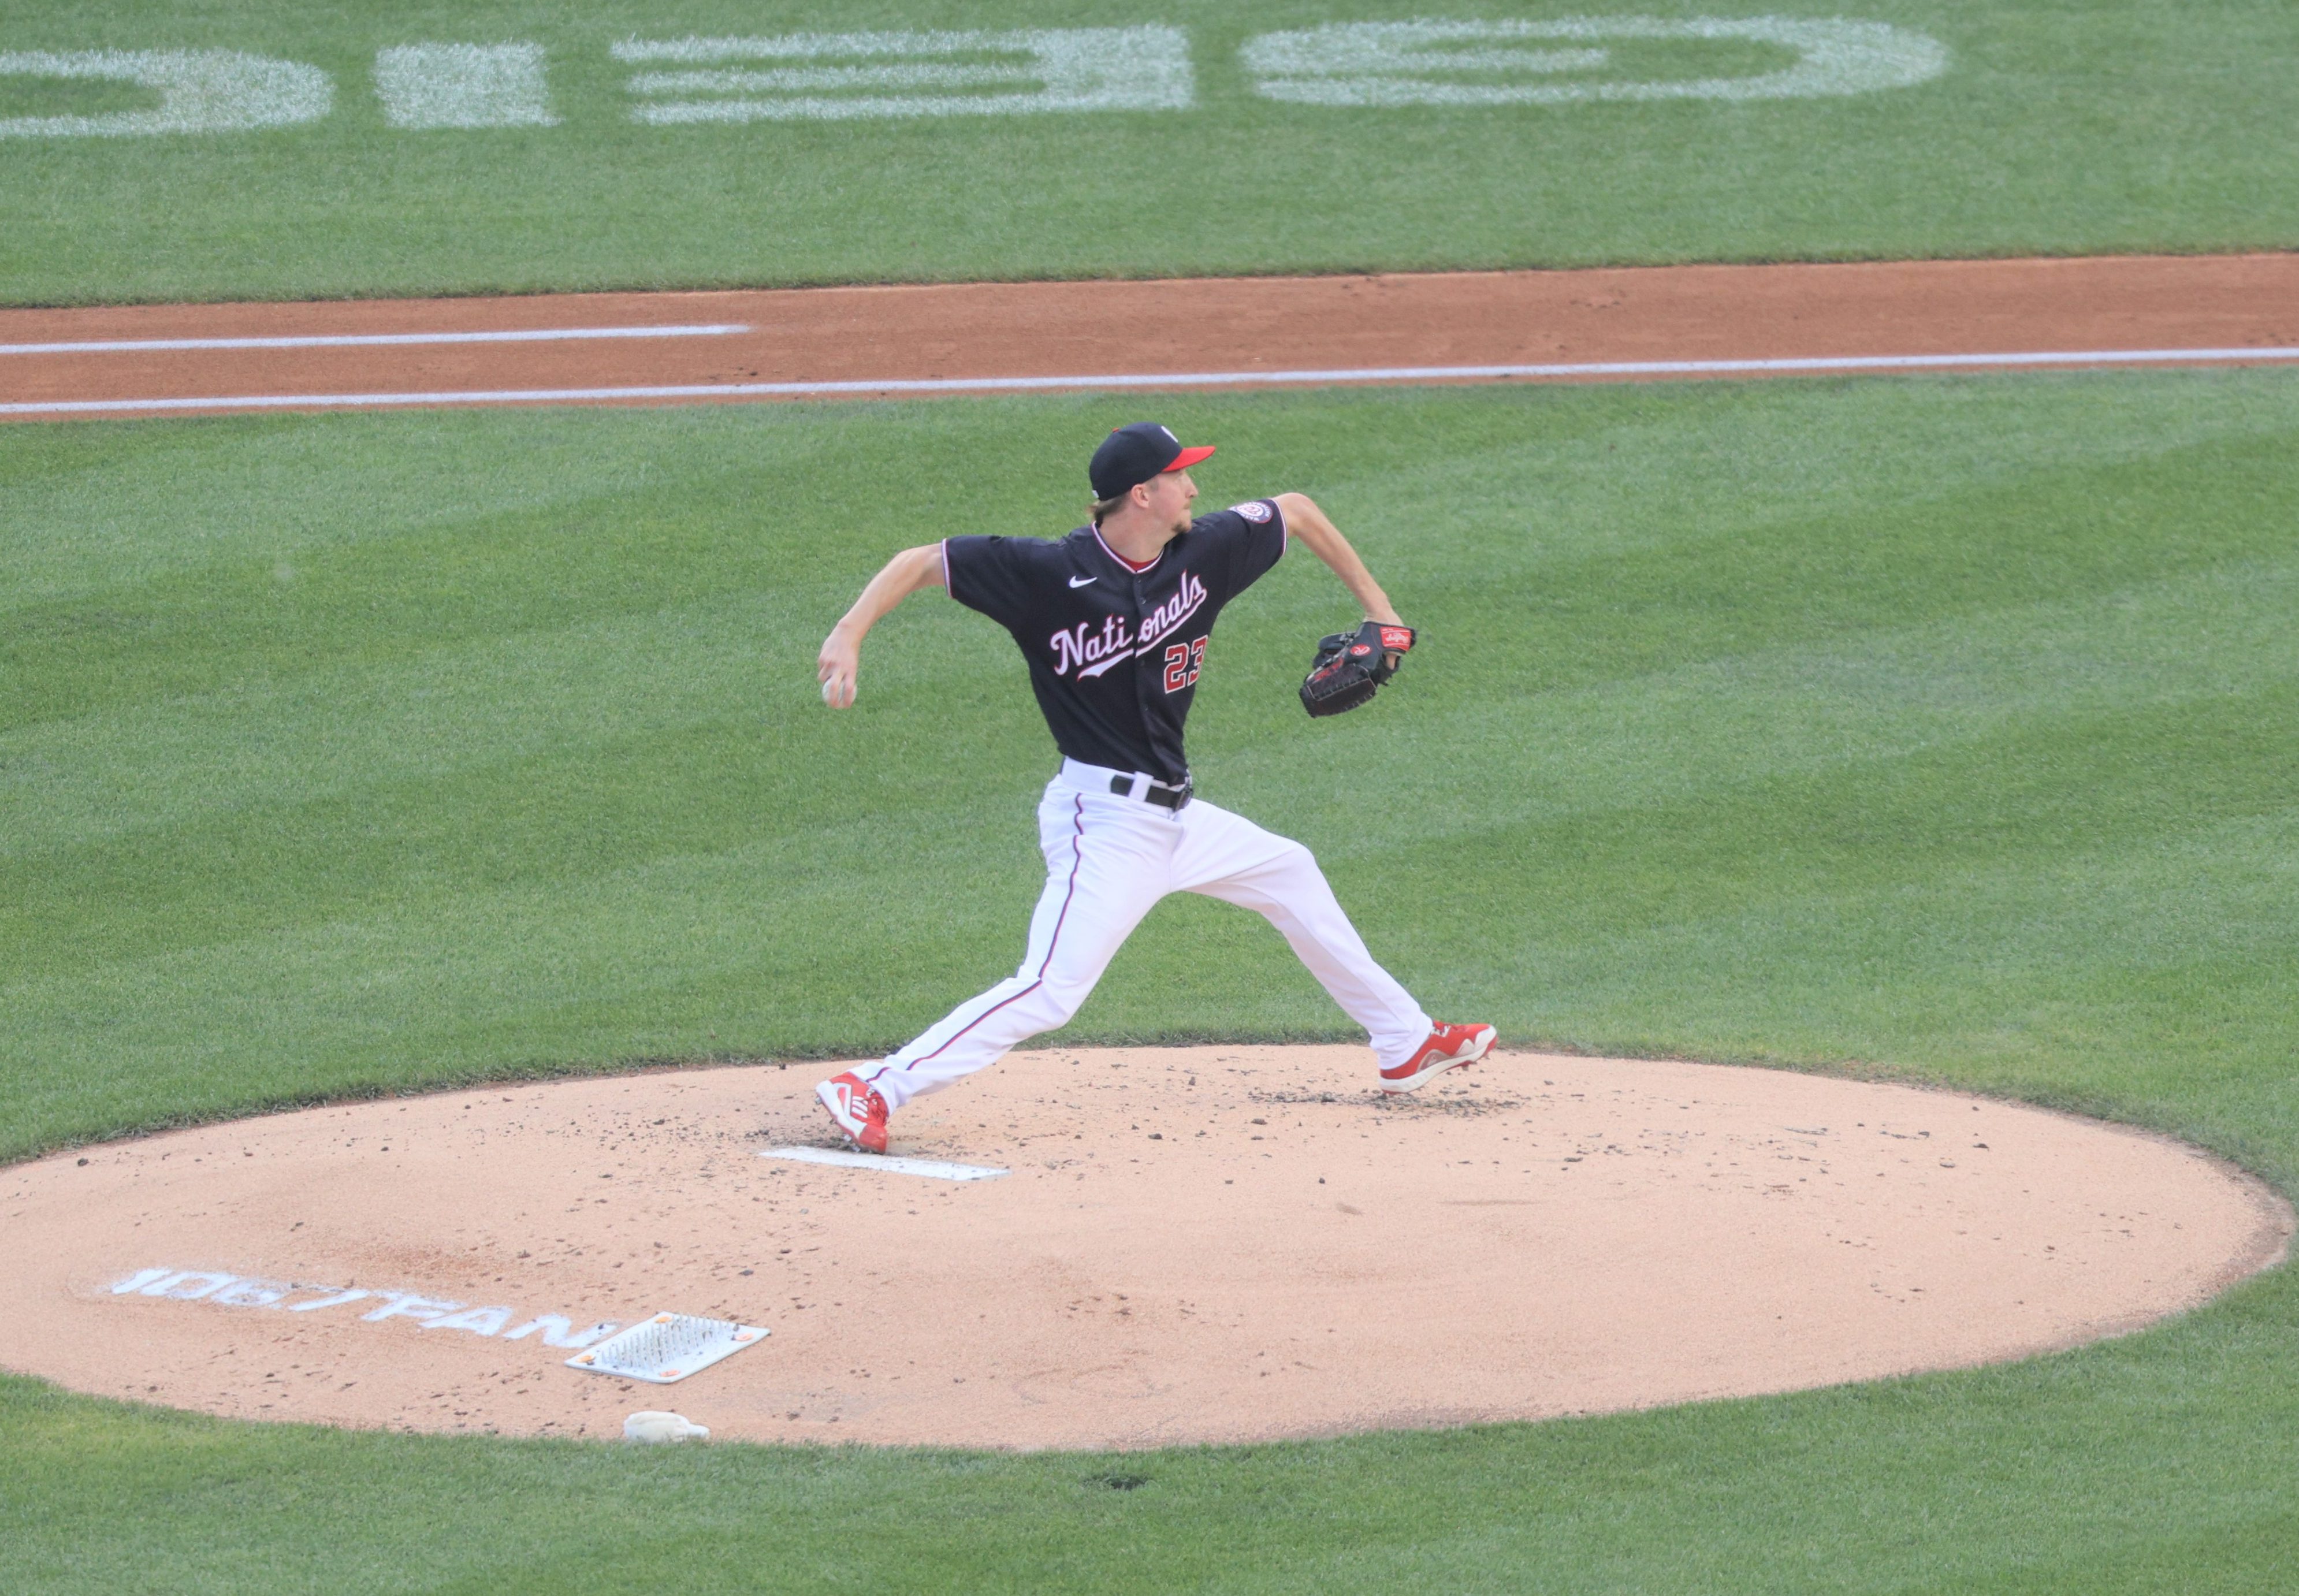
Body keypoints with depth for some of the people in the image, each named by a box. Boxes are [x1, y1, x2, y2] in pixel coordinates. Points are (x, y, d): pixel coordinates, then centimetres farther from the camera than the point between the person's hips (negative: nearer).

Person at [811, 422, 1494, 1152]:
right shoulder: (1051, 573, -18)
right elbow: (920, 562, -15)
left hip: (1176, 814, 8)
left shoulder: (1204, 552, -1)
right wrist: (849, 634, -29)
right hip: (1105, 822, -8)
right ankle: (874, 1089, -23)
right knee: (1049, 991, -20)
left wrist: (1375, 605, 20)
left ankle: (1405, 1043, 41)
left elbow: (1296, 511, 16)